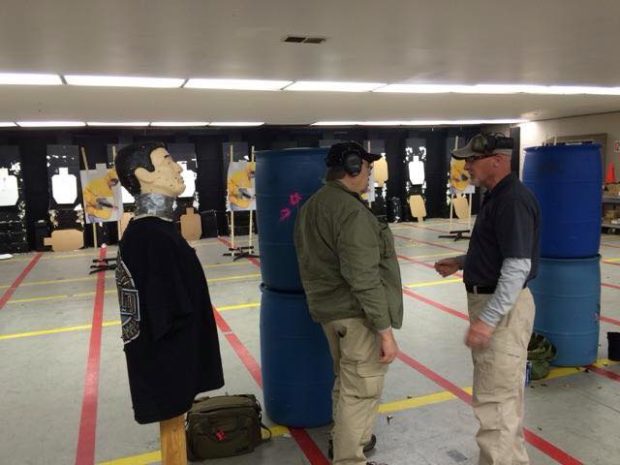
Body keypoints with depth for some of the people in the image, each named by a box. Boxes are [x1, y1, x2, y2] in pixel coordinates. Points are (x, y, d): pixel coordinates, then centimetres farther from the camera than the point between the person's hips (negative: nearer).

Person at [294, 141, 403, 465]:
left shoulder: (312, 206, 9)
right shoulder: (351, 210, -20)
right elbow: (364, 279, -24)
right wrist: (385, 330, -20)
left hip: (328, 308, 10)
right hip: (357, 313, -10)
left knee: (346, 381, 25)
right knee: (359, 391, 3)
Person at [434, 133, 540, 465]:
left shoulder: (513, 200, -20)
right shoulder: (498, 196, 11)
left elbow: (518, 266, -26)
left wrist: (487, 319, -27)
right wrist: (461, 262, 15)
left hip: (502, 308, -11)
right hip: (491, 300, 11)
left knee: (493, 399, -2)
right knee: (505, 393, 23)